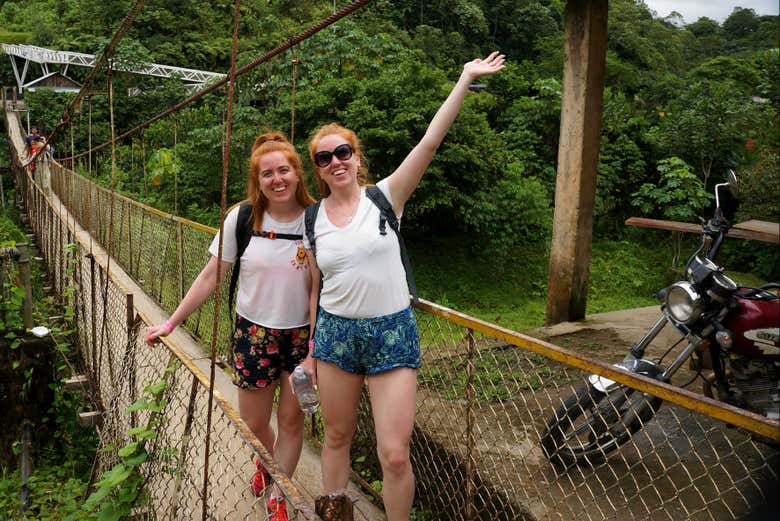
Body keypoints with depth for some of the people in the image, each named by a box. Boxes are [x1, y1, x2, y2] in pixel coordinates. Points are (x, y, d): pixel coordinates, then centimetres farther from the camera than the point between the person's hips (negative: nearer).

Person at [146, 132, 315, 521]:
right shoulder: (241, 218, -10)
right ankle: (265, 463, 48)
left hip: (303, 335, 0)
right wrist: (171, 323, -2)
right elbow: (210, 276, -3)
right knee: (253, 424, 13)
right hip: (253, 332, 1)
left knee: (291, 421, 8)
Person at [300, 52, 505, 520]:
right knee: (337, 437, 17)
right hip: (335, 332, 3)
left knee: (395, 455, -4)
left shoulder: (385, 197, -5)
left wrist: (466, 79, -16)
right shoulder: (312, 220, 4)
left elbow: (430, 142, -14)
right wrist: (309, 350, 12)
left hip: (392, 332, -3)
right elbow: (315, 290, 10)